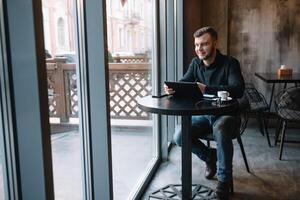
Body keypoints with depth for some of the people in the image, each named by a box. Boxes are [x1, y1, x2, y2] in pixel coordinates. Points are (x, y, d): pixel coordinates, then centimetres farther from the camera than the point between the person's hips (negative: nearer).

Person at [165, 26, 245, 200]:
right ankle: (210, 156, 15)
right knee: (179, 137, -16)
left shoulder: (230, 63, -14)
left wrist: (207, 89, -42)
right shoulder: (196, 63, 4)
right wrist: (172, 88, -26)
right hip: (203, 114, 5)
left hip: (226, 114, -5)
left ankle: (225, 178, -16)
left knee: (220, 129, -39)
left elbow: (238, 89, -30)